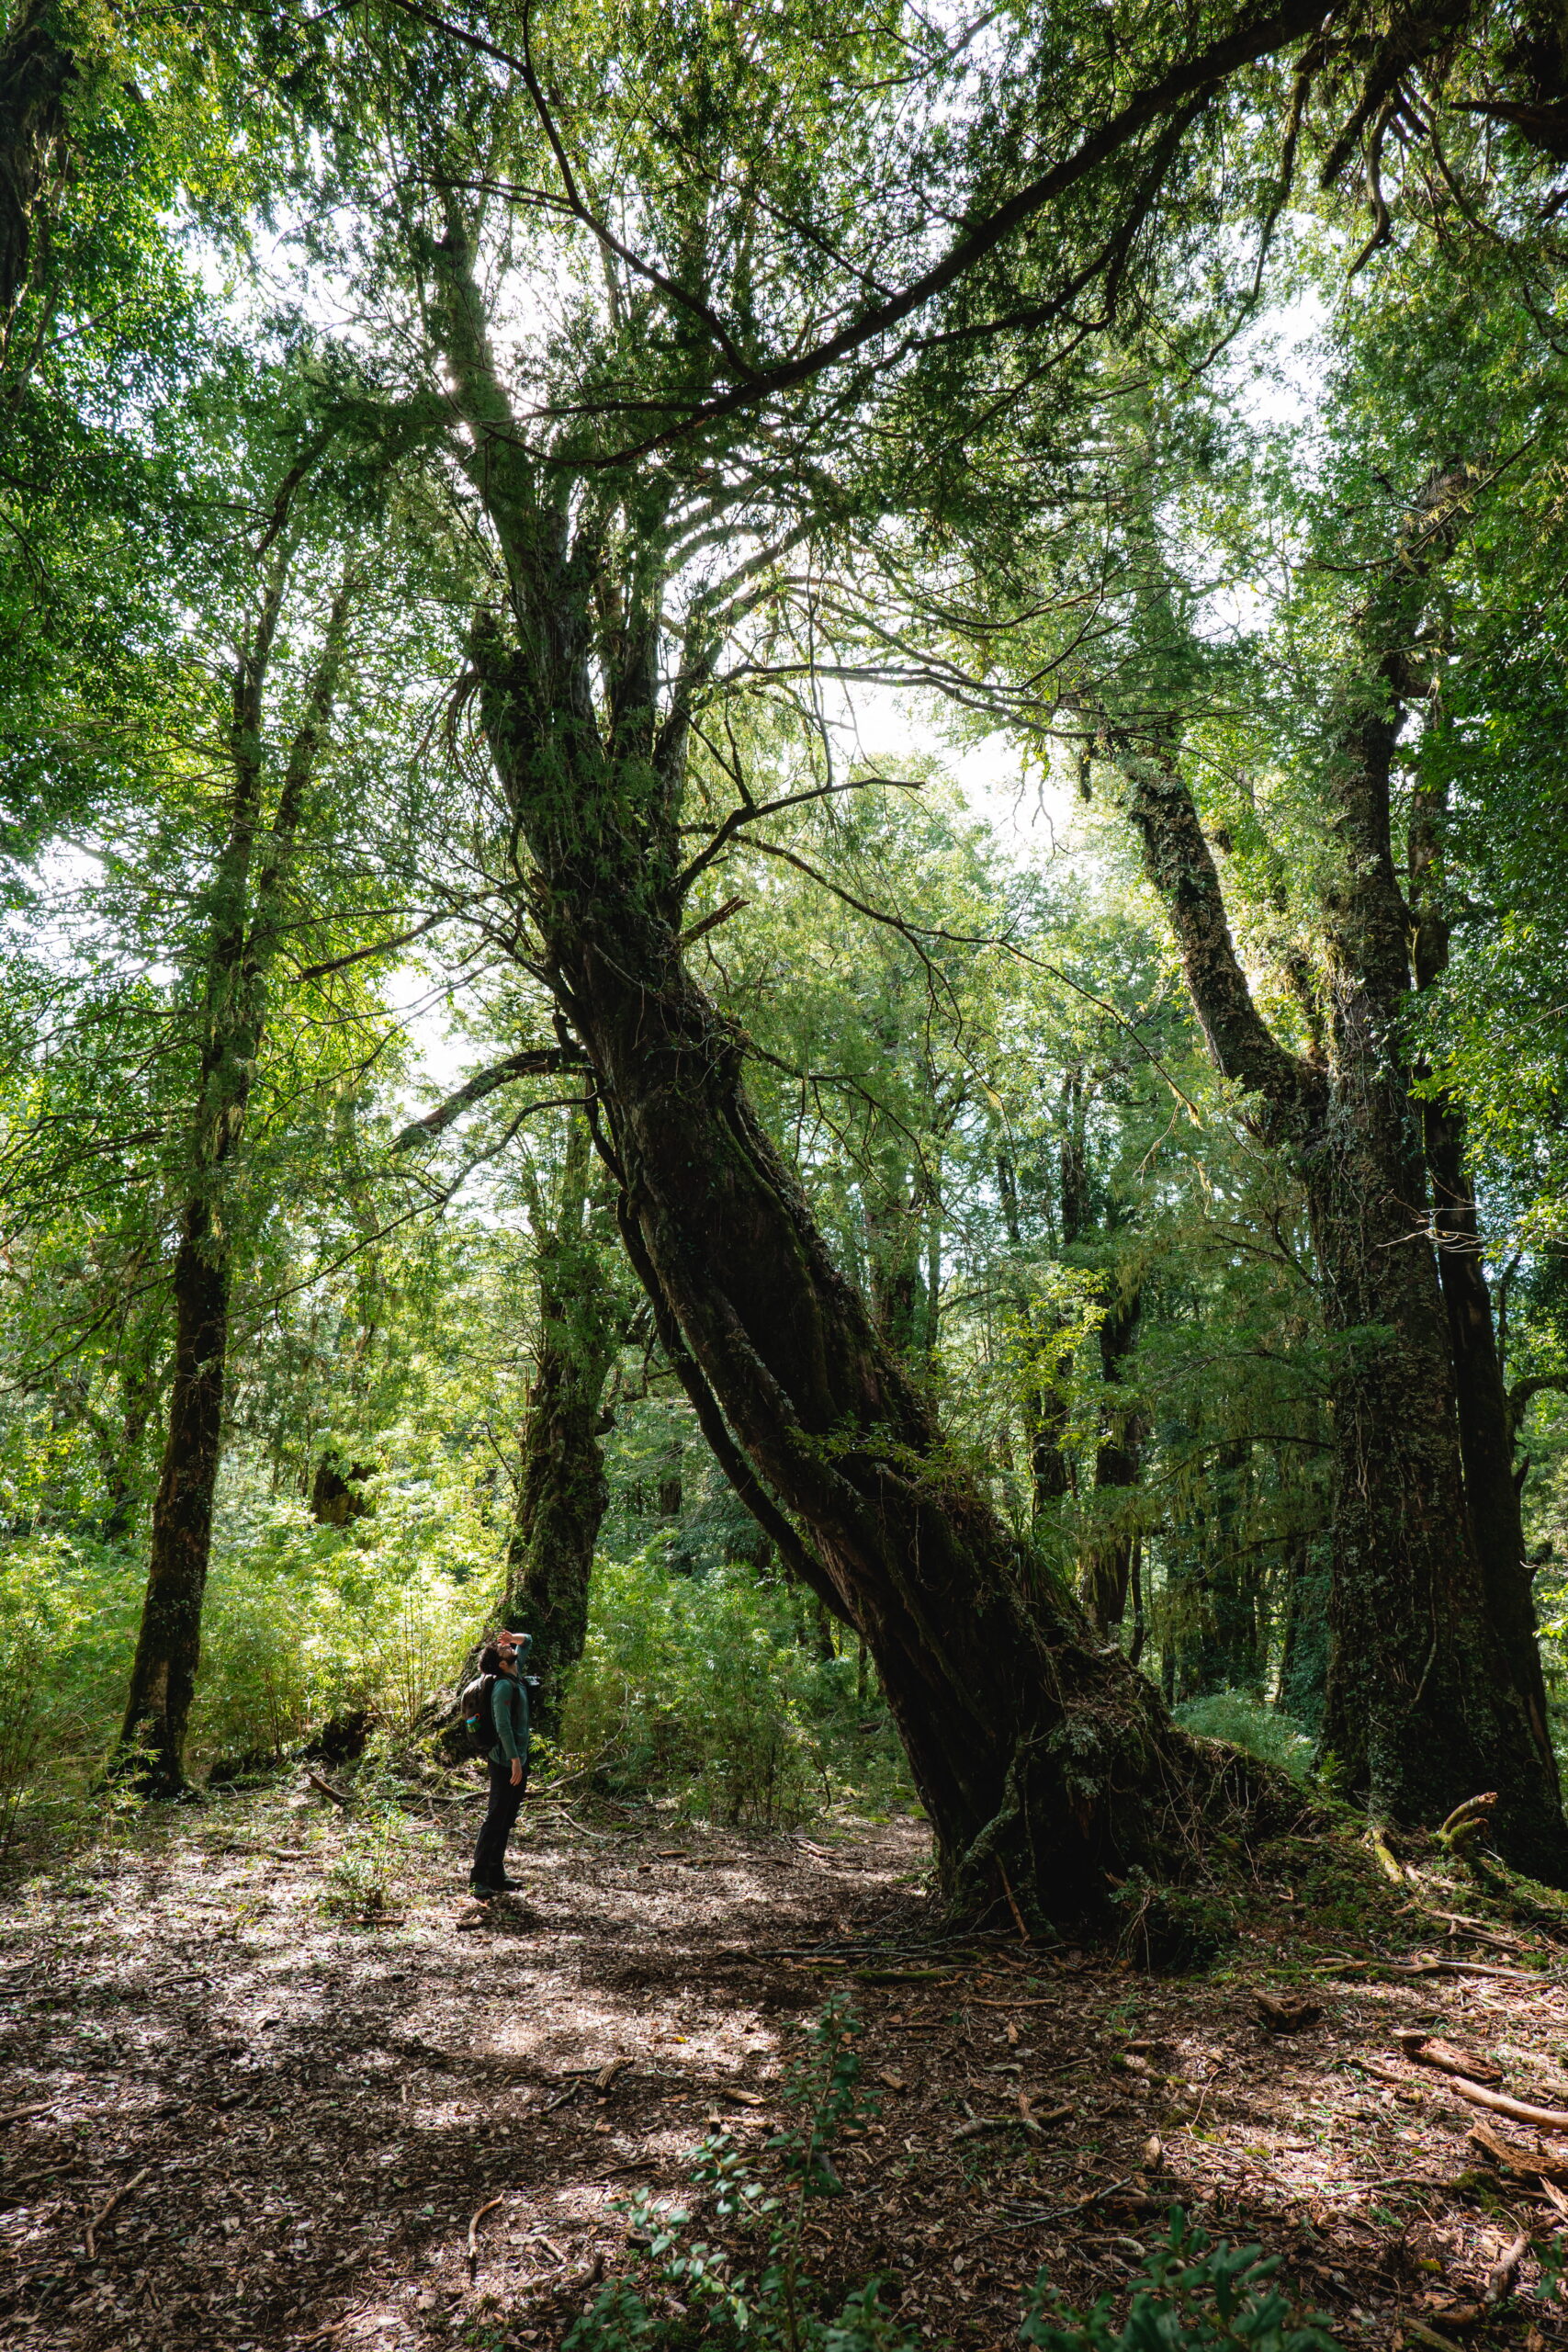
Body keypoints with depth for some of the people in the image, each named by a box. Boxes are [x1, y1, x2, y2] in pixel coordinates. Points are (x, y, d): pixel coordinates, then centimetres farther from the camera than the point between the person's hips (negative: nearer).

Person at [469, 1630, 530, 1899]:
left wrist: (514, 1638, 2)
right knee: (495, 1819, -7)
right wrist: (514, 1759, -24)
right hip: (506, 1762, -9)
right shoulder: (504, 1686, -17)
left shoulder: (516, 1676, 9)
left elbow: (526, 1642, 22)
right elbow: (503, 1726, -22)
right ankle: (479, 1879, -4)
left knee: (506, 1821, 13)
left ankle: (496, 1876, 19)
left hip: (518, 1760, 9)